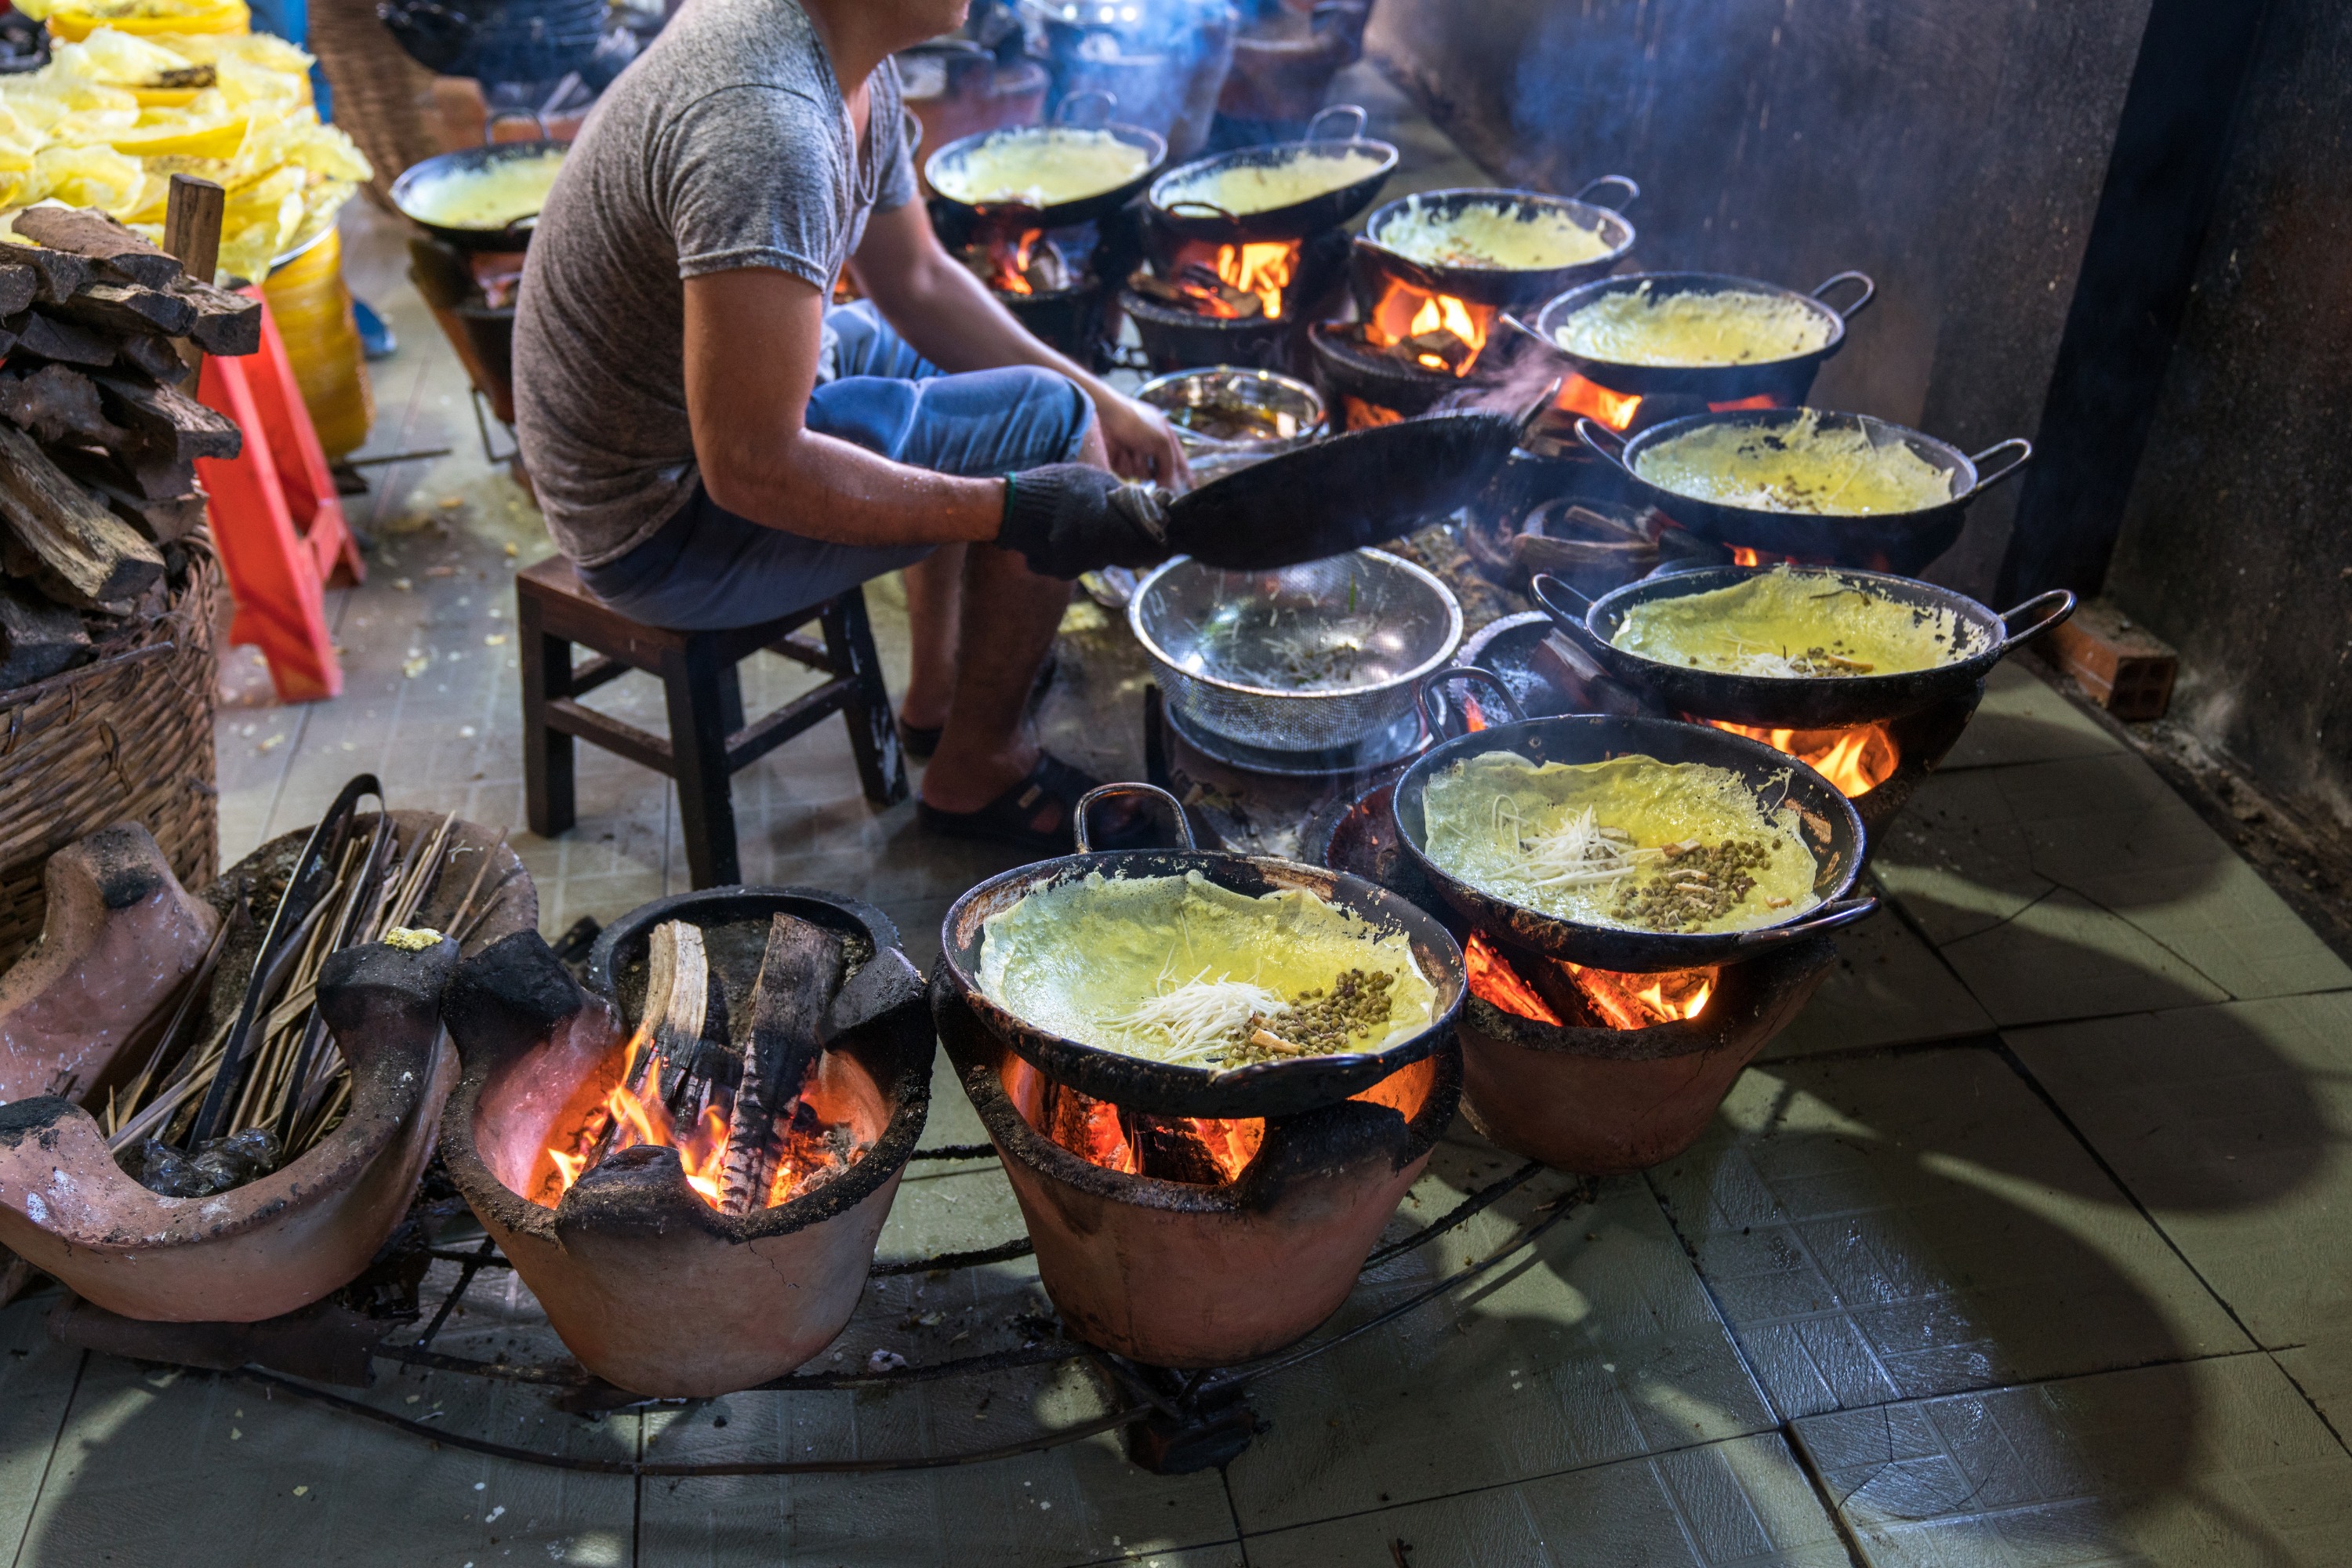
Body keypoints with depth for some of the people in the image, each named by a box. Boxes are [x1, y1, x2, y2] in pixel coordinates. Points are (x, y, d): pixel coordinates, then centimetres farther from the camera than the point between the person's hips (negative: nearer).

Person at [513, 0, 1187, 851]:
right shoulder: (762, 125, -32)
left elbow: (916, 278, 12)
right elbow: (753, 468, -33)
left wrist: (1101, 400, 7)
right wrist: (1014, 510, -28)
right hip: (671, 520, -10)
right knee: (1047, 426, -12)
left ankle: (937, 692, 31)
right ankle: (979, 770, 7)